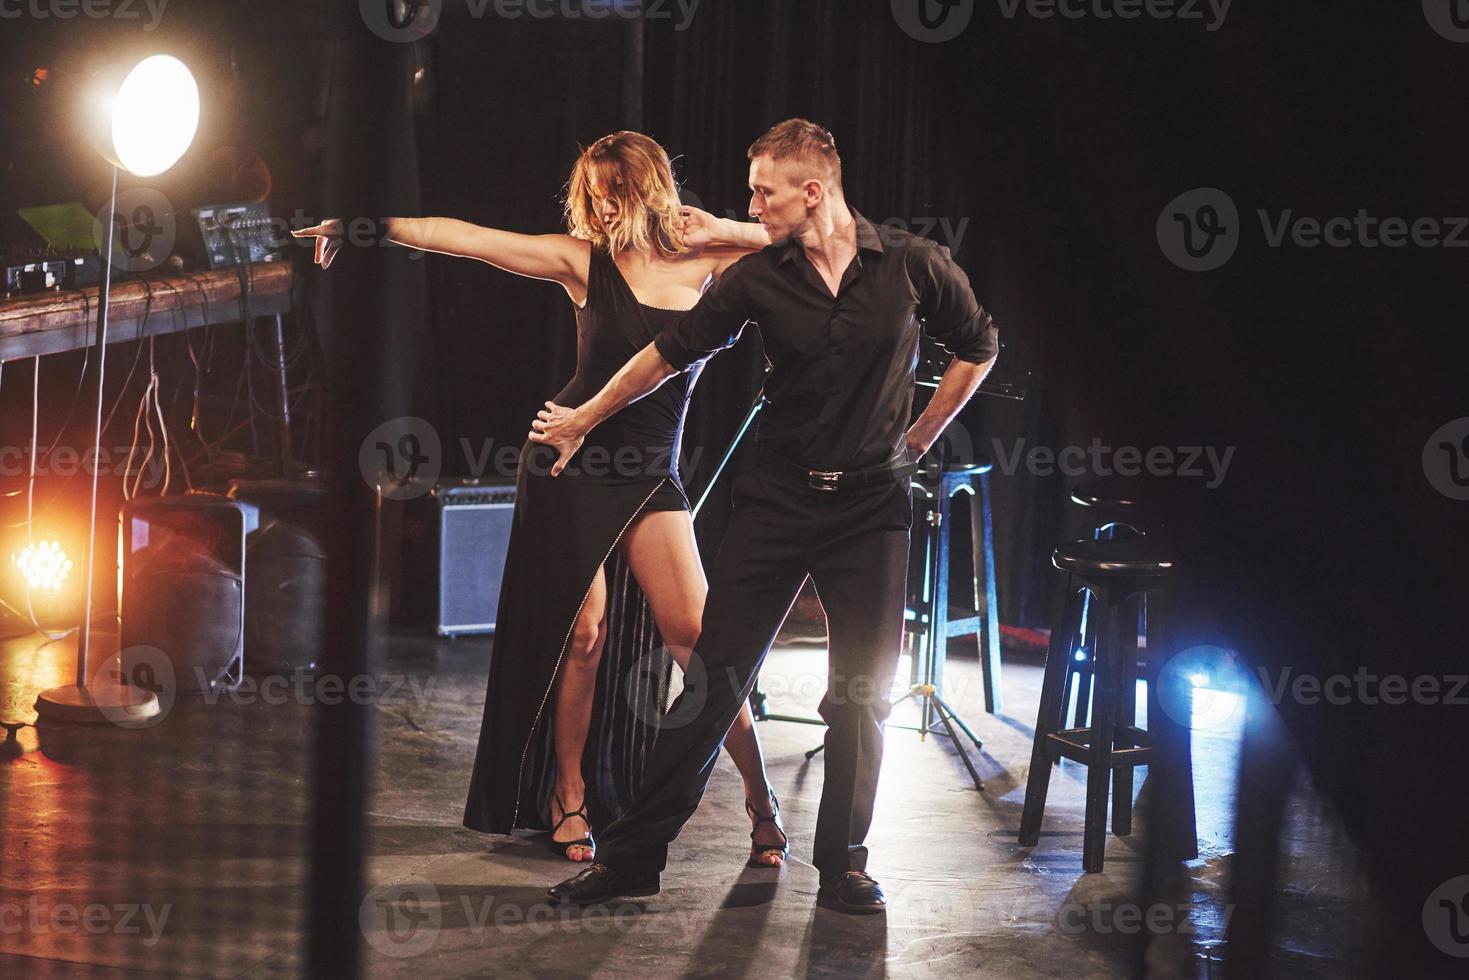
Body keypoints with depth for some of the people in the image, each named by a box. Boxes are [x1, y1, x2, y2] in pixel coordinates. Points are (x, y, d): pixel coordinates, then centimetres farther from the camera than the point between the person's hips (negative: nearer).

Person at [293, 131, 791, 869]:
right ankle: (567, 799, 13)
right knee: (581, 631, -1)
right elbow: (465, 238, -3)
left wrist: (724, 229, -8)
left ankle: (760, 799, -2)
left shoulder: (708, 263, 2)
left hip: (650, 474, 1)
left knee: (695, 633, -9)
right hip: (572, 459, -1)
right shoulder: (587, 261, -1)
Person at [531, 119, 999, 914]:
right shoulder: (758, 279, -1)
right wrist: (583, 421, 16)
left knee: (860, 693, 2)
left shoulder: (911, 266, -4)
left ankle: (843, 864, 16)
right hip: (776, 501, 1)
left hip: (870, 505, 0)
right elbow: (672, 352, 8)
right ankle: (632, 856, 3)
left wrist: (919, 437, 8)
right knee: (715, 678, -2)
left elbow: (978, 347, 10)